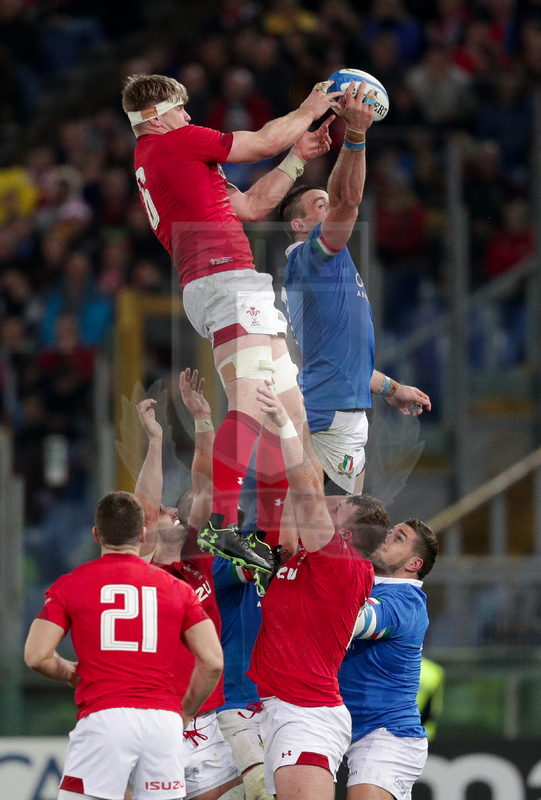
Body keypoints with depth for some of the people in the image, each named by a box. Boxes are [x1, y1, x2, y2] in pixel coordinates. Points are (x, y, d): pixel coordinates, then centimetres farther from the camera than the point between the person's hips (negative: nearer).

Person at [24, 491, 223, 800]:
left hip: (103, 716, -2)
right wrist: (185, 713, 22)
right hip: (164, 719, 2)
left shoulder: (70, 585, 7)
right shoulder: (177, 588, 13)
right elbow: (212, 662, 6)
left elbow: (36, 656, 1)